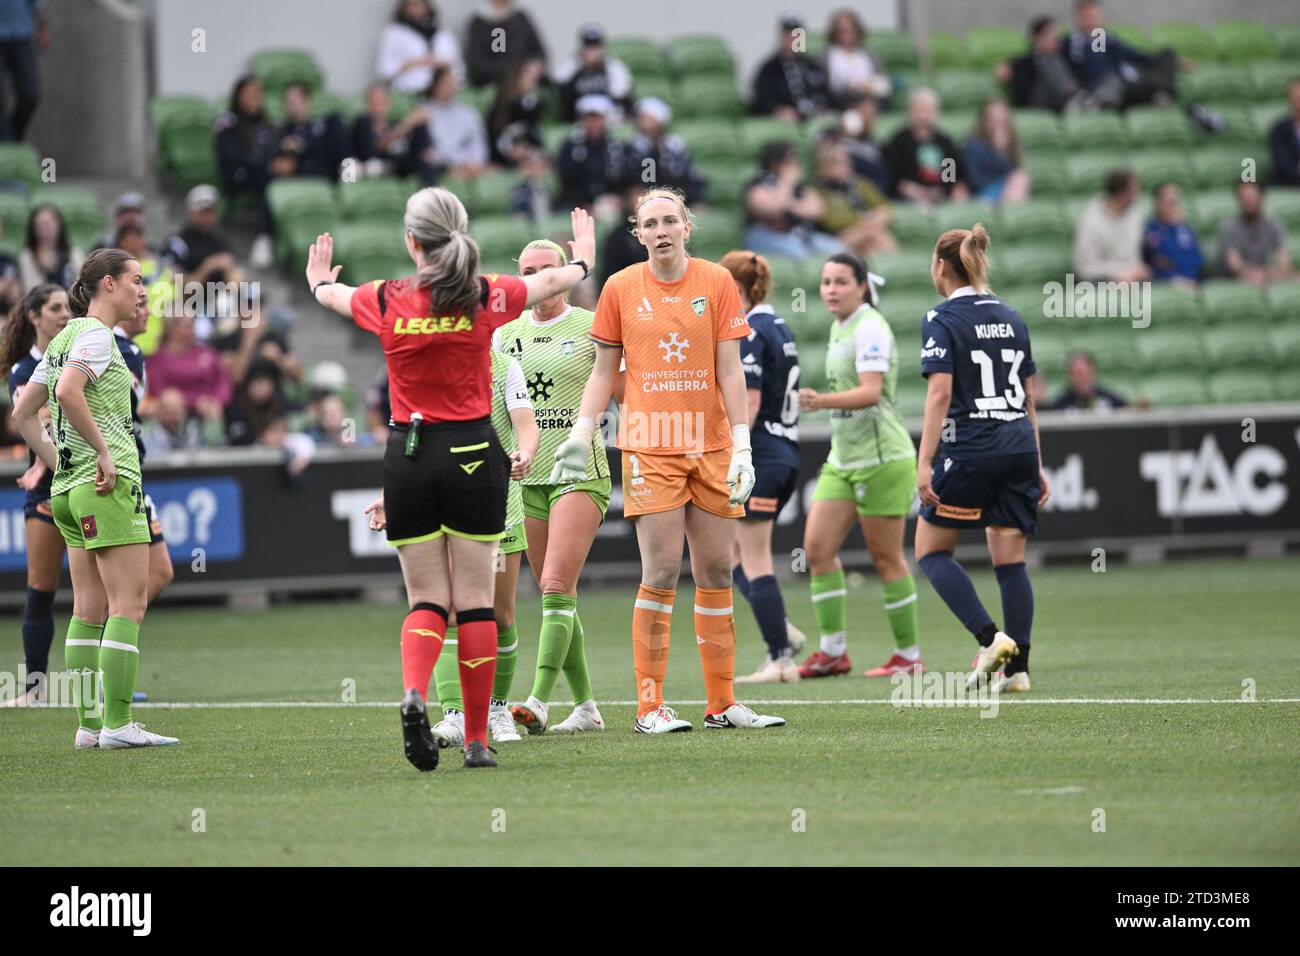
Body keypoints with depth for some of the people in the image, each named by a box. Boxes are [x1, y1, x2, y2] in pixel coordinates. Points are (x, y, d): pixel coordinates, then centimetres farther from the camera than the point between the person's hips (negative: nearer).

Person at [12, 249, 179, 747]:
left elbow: (24, 412, 20)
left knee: (90, 609, 8)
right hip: (110, 485, -9)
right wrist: (104, 451, -20)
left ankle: (89, 724, 6)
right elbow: (68, 391, -26)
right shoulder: (96, 334, -9)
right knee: (129, 606, -8)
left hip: (68, 486, 9)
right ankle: (118, 724, -12)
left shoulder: (64, 337, 17)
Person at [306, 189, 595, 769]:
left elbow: (335, 295, 23)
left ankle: (414, 694, -22)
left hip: (409, 455, 0)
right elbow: (559, 279, 18)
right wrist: (582, 256, 42)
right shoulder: (487, 297, -3)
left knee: (426, 599, 6)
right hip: (473, 452, 0)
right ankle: (477, 739, 4)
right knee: (474, 601, 4)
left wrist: (318, 282, 48)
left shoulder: (387, 302, -2)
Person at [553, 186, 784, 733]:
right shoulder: (621, 288, 2)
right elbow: (604, 370, 10)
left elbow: (729, 369, 2)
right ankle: (649, 707, -4)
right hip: (649, 449, -2)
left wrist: (741, 443, -4)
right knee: (662, 573, -9)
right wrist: (581, 432, 1)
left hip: (711, 448, 2)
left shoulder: (717, 282, 3)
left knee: (716, 573, 4)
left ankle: (722, 703, 12)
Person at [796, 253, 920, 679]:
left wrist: (823, 401, -40)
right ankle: (833, 651, 3)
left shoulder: (870, 328, -15)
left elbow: (870, 391, -26)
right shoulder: (839, 327, 13)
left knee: (886, 559, -2)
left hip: (882, 459, -9)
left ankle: (908, 655, 7)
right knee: (818, 547, -1)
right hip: (842, 459, 9)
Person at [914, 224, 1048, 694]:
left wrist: (925, 463, -16)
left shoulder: (943, 320, -6)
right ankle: (1017, 666, 3)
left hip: (969, 449, -6)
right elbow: (1028, 396, 16)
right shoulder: (1010, 317, 13)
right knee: (1010, 560, 7)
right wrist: (1037, 465, 20)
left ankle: (991, 638, -9)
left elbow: (940, 394, -15)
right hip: (1019, 445, 6)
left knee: (931, 550, 6)